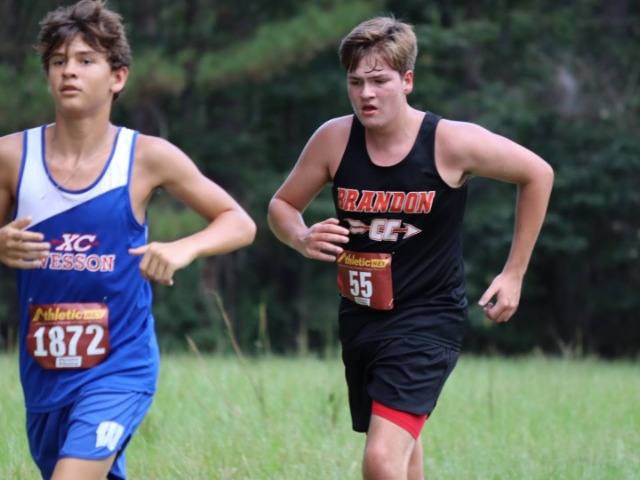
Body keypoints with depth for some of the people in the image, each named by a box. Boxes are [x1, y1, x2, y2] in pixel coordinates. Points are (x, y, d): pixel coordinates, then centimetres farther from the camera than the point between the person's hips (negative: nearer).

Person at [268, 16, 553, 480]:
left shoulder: (452, 142, -16)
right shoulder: (334, 139, -7)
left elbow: (537, 174, -2)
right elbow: (282, 205, 7)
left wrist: (514, 274, 0)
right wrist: (302, 238, -18)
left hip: (428, 320, -5)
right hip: (360, 316, 5)